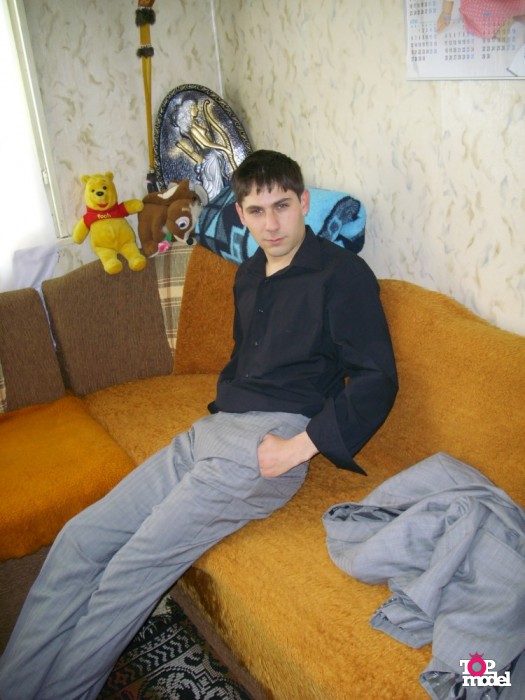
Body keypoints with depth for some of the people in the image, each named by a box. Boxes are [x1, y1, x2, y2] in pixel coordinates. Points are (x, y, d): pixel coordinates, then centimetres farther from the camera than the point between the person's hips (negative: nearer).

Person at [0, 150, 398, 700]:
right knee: (80, 539, -4)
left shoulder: (341, 273, -4)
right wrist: (220, 404, 14)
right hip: (212, 430, 8)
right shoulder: (250, 273, 19)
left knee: (132, 569, -16)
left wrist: (301, 446, -16)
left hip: (266, 444, -7)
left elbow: (376, 379, -10)